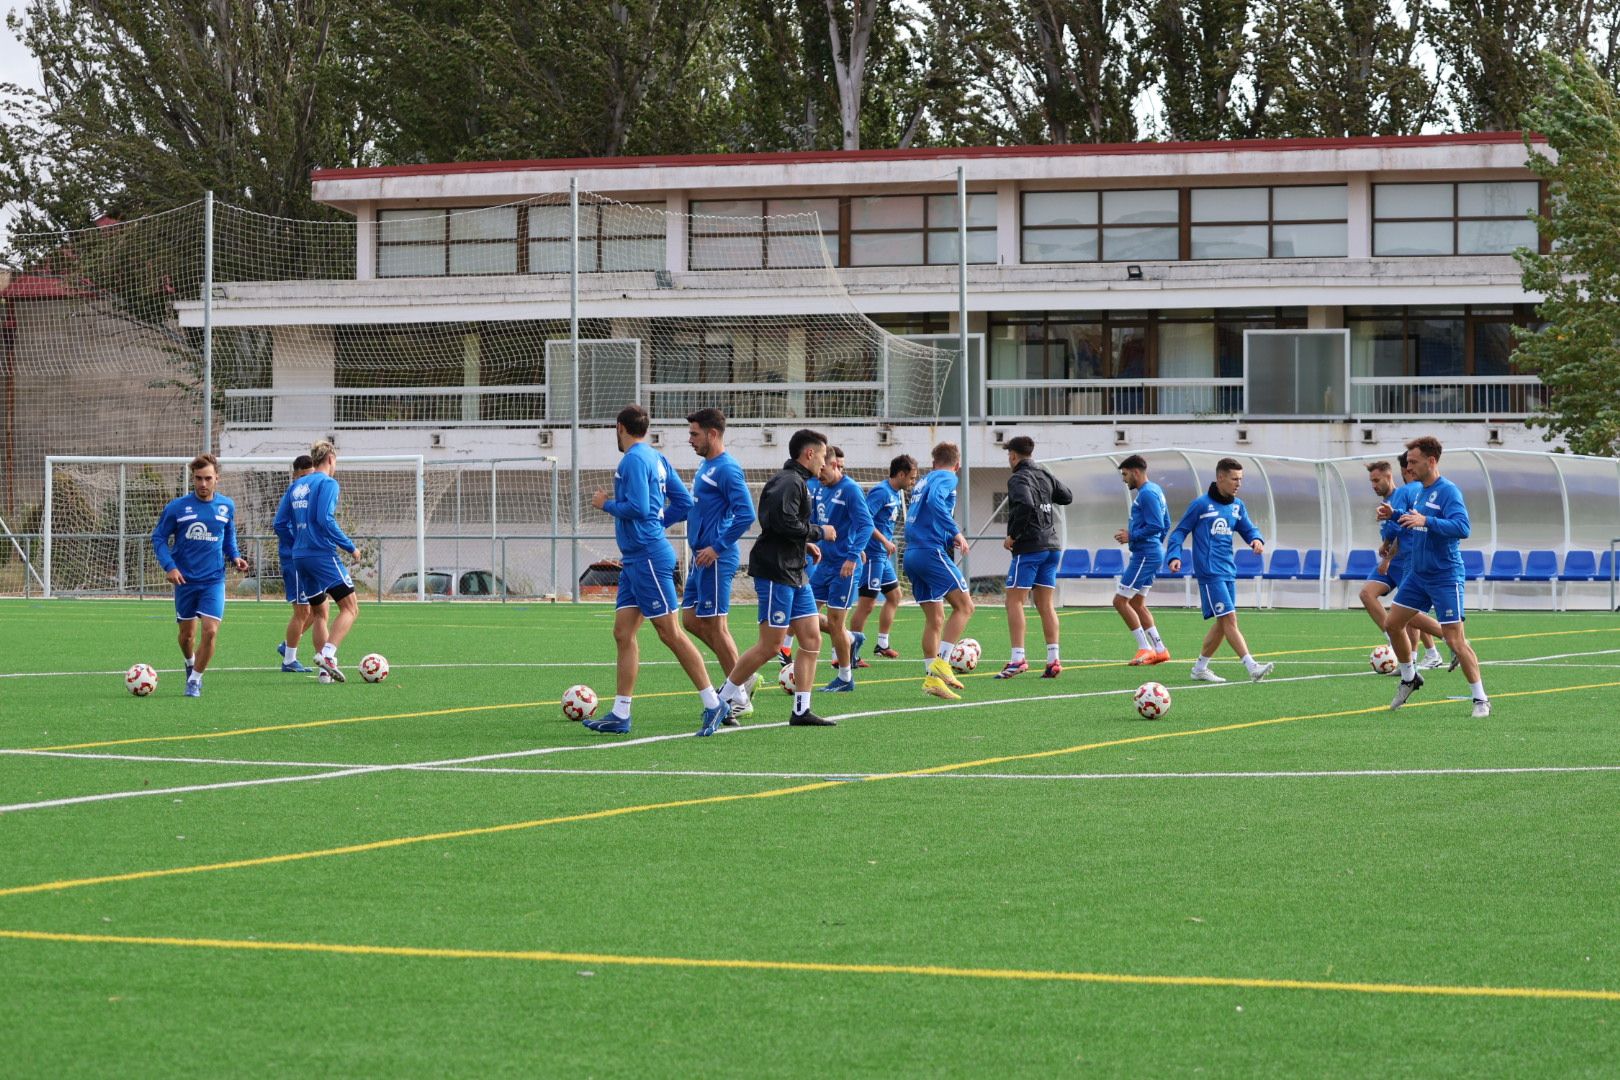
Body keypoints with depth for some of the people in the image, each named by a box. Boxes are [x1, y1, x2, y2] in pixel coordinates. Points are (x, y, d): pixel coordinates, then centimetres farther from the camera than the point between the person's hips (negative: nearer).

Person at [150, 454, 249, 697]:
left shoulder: (226, 506, 1)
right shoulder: (176, 507, -6)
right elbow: (159, 538, 0)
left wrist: (234, 556, -1)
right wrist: (169, 566, -13)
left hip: (214, 580, 0)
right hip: (185, 580, 0)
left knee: (210, 631, -15)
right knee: (187, 634, 11)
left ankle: (194, 680, 1)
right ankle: (191, 665, 42)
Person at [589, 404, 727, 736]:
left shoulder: (634, 460, -13)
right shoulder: (657, 459, 15)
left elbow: (637, 508, -23)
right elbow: (684, 503, 16)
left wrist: (606, 504, -6)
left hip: (647, 556, -10)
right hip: (635, 559, 10)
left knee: (670, 633, -7)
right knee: (623, 632, 8)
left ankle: (713, 704, -5)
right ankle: (620, 715, 8)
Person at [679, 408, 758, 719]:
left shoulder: (726, 469, -16)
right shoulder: (706, 466, 15)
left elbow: (746, 514, -23)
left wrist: (718, 548, -21)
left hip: (716, 560, -10)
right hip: (702, 557, 10)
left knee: (715, 626, -6)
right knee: (691, 621, 12)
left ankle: (740, 698, 2)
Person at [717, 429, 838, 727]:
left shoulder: (797, 482, 18)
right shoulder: (789, 482, -14)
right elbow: (785, 523, -25)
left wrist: (805, 544, 11)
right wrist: (820, 533, -12)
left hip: (795, 573, 11)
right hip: (776, 572, -11)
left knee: (812, 638, 6)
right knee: (771, 645, -7)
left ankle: (802, 710, 7)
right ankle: (722, 699, 4)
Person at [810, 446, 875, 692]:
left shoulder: (850, 490, -15)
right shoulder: (825, 489, 10)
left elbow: (866, 524, -22)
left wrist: (853, 556, -30)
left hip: (844, 567, -8)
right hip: (825, 563, 8)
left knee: (835, 621, -4)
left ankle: (845, 679, 9)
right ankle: (849, 641, 22)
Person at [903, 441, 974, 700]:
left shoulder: (923, 481, 24)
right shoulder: (947, 478, -1)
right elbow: (935, 500, -22)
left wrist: (948, 540, 25)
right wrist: (955, 533, -21)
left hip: (911, 554, 8)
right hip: (932, 551, -8)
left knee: (934, 618, 9)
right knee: (964, 605, -5)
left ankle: (931, 678, 5)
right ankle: (941, 663, -14)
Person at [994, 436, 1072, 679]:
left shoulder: (1018, 478, -9)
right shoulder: (1045, 476, 13)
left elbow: (1025, 504, -26)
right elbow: (1067, 496, 24)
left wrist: (1013, 535, -16)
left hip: (1029, 548, -7)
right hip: (1052, 547, 8)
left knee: (1014, 601, -5)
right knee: (1046, 604, 8)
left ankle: (1018, 659, -13)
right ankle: (1053, 660, 2)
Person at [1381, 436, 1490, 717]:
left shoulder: (1448, 491, -16)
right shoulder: (1421, 492, 11)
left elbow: (1462, 528, -28)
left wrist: (1426, 521, -34)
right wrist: (1394, 516, 11)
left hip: (1445, 576, -9)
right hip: (1418, 574, 9)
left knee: (1455, 640, -9)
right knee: (1393, 624, 11)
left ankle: (1481, 700, -2)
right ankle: (1409, 679, 31)